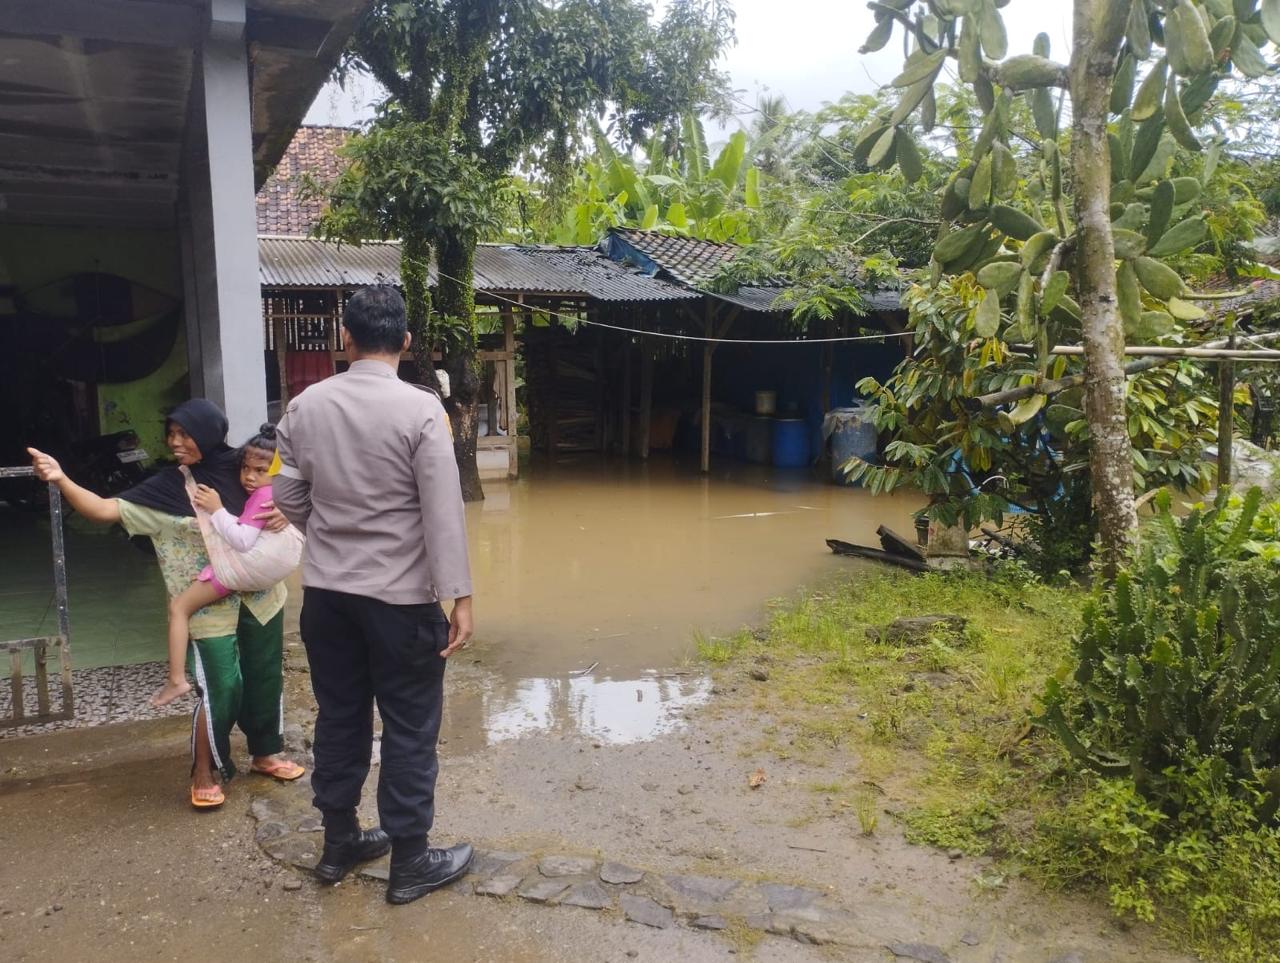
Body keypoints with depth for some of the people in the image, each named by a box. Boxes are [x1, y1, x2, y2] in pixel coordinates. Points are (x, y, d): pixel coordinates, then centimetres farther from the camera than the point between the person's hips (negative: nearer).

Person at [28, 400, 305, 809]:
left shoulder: (241, 469, -3)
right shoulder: (165, 488, -7)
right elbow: (105, 510, -13)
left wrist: (284, 513, -14)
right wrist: (61, 480, -28)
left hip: (260, 597, 3)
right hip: (210, 608, -3)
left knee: (265, 680, 14)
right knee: (220, 691, -4)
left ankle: (265, 754, 35)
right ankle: (205, 773, 18)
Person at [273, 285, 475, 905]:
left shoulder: (305, 406, -1)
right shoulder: (421, 409, -15)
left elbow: (289, 501, 6)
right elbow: (443, 511, -16)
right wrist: (459, 595, -12)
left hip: (325, 590, 5)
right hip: (400, 595, -5)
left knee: (340, 717, 18)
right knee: (410, 729, 8)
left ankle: (339, 843, 33)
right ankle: (410, 863, 19)